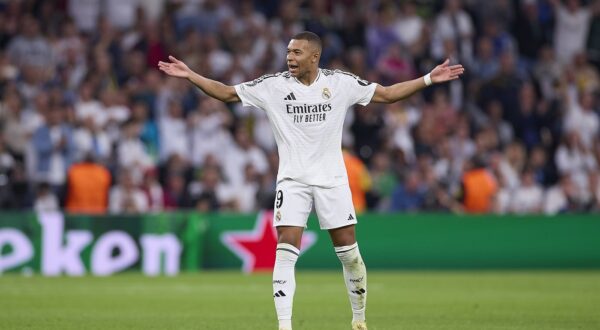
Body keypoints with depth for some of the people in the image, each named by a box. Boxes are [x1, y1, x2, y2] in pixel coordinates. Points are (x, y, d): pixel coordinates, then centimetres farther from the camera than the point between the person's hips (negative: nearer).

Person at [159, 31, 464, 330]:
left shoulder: (340, 83, -1)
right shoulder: (273, 85, -3)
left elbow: (387, 94, 6)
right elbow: (226, 93, 1)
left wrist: (429, 79, -1)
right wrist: (189, 75, -9)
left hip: (332, 179, 1)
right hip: (292, 180, -1)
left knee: (349, 251, 3)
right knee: (285, 251, -13)